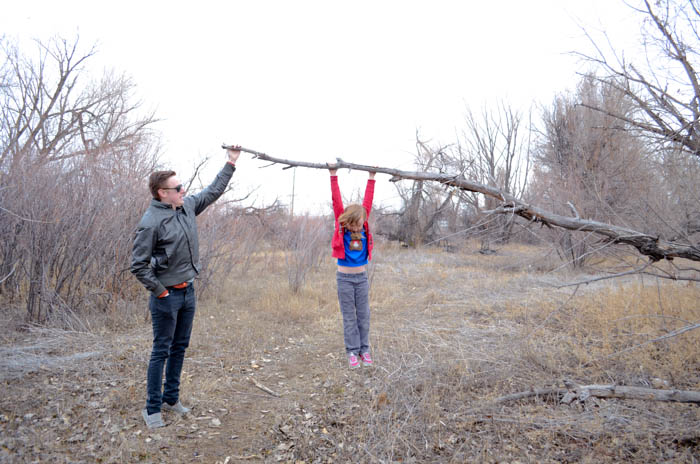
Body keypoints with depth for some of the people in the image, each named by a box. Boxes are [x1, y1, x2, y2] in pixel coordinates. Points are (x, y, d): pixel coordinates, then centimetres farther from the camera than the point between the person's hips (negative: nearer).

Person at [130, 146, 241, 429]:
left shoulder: (188, 206, 3)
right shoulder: (151, 222, -19)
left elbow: (213, 191, 17)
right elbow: (138, 265, -17)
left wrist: (230, 164, 16)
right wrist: (160, 291, -14)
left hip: (188, 291, 8)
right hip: (167, 296, -7)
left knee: (180, 348, 16)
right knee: (161, 351, 2)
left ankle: (171, 398, 31)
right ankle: (152, 408, 16)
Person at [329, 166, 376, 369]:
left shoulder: (363, 225, -1)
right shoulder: (341, 226, -7)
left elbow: (367, 202, 2)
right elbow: (336, 202, -9)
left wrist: (371, 177, 4)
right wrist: (334, 176, -9)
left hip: (362, 278, 3)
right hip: (345, 278, -3)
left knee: (363, 315, 7)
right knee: (349, 316, 4)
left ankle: (364, 349, 17)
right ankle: (352, 351, 11)